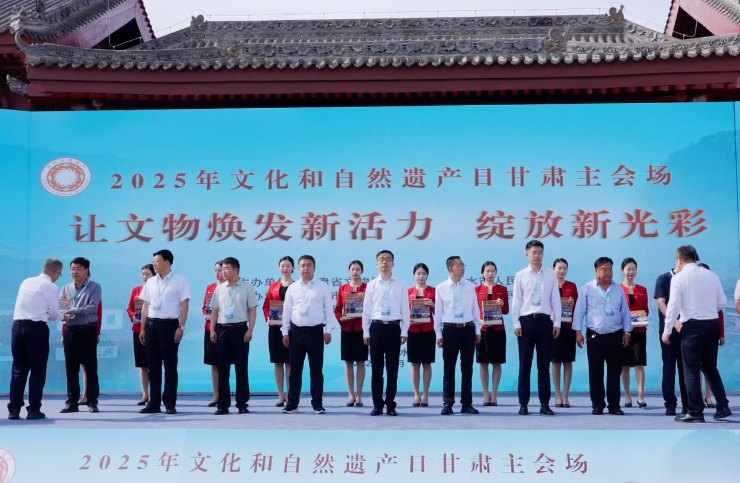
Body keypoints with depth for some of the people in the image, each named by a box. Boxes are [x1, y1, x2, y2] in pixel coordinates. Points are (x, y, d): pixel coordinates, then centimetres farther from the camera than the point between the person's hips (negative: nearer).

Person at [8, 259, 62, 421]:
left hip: (18, 325, 6)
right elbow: (54, 314, 1)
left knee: (18, 369, 10)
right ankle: (34, 410, 4)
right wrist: (61, 316, 23)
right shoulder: (51, 287, -3)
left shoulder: (26, 282, 14)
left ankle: (14, 410, 10)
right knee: (38, 370, 4)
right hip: (37, 328, -5)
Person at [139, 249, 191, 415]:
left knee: (170, 365, -1)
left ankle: (170, 402, 5)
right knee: (153, 365, 7)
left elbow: (185, 305, -6)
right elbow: (145, 306, 15)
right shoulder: (150, 282, 12)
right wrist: (142, 328, 9)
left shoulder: (179, 280, -2)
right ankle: (154, 402, 13)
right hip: (152, 325, 5)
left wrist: (181, 327, -13)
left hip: (170, 325, -5)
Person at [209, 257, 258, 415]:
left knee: (241, 367, 0)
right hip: (222, 329, 3)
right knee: (222, 368, 4)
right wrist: (212, 330, 4)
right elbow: (214, 311, 13)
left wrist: (250, 330, -9)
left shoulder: (247, 288, 2)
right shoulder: (219, 289, 11)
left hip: (240, 329, -3)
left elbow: (252, 310, 0)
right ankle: (223, 404, 10)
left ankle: (242, 403, 6)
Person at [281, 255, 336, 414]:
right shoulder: (292, 288, 7)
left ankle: (317, 404, 11)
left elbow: (328, 309, 2)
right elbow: (287, 310, 9)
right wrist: (285, 332, 4)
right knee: (295, 369, 6)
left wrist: (328, 331, -4)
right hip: (296, 331, 2)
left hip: (316, 331, -1)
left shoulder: (322, 287, 3)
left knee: (316, 370, 3)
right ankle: (292, 403, 13)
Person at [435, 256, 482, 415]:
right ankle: (448, 403, 12)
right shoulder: (441, 288, 0)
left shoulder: (470, 287, 6)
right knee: (449, 368, 3)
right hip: (450, 330, -2)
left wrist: (477, 331, 7)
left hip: (468, 329, 2)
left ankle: (467, 404, 13)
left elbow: (475, 310, 9)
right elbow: (438, 312, 2)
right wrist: (439, 334, 1)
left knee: (467, 368, 6)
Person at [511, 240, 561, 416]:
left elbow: (556, 300, 6)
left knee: (544, 365, 6)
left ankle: (544, 404, 12)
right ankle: (523, 403, 10)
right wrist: (516, 323, -4)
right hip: (526, 321, -1)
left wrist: (557, 323, 1)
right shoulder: (521, 275, 3)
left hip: (545, 321, 1)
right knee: (525, 365, 4)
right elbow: (516, 301, 2)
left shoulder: (550, 275, 6)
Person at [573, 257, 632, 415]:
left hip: (615, 337, 2)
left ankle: (614, 405, 10)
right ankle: (597, 405, 11)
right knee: (595, 373, 2)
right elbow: (579, 311, 1)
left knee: (614, 372, 4)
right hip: (594, 336, -2)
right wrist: (578, 332, -5)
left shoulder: (618, 290, 10)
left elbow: (625, 312, 13)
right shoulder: (587, 289, 0)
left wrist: (627, 332, 8)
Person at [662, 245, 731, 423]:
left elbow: (674, 305, -11)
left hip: (693, 326, -5)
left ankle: (696, 412, 4)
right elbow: (722, 302, 8)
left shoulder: (679, 277, -7)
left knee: (691, 370, 4)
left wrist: (667, 330, -4)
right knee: (710, 367, 19)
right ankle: (723, 406, 15)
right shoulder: (712, 275, 6)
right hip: (712, 324, 5)